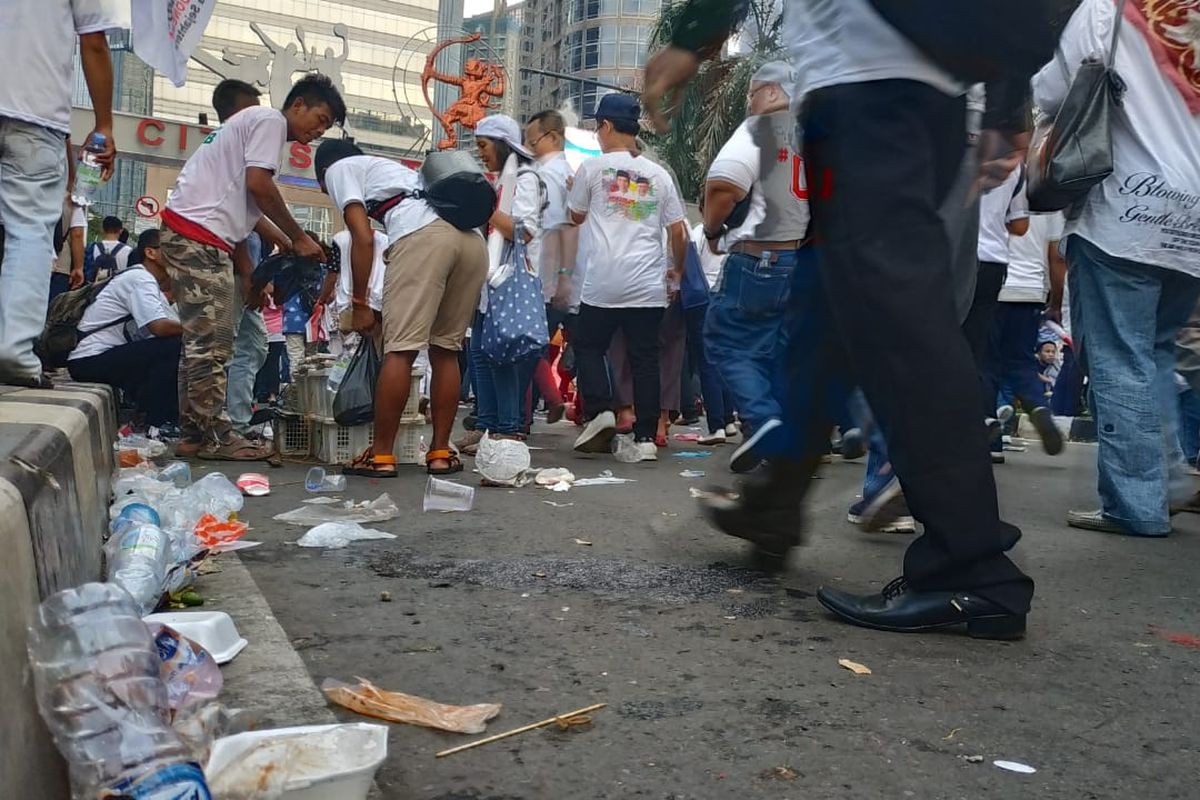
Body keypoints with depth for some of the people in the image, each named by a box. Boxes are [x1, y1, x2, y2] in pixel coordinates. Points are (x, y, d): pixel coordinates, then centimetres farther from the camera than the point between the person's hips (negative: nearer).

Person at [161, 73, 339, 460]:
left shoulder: (253, 121, 28)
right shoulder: (270, 119, -1)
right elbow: (258, 183, -15)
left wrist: (245, 269, 18)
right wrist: (299, 238, -6)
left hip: (190, 235, 10)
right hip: (199, 236, -10)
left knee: (203, 342, 11)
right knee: (212, 343, -9)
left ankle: (194, 433, 14)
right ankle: (214, 435, -7)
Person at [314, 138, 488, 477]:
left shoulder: (338, 169, 20)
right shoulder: (387, 167, 41)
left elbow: (363, 238, 5)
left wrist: (359, 303, 8)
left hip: (424, 235, -7)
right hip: (472, 238, 7)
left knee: (400, 348, -6)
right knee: (445, 349, 12)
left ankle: (381, 456, -3)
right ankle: (440, 452, 13)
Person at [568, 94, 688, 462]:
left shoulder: (592, 167, 0)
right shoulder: (659, 175, 8)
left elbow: (577, 216, 14)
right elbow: (678, 231, 9)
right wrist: (677, 269, 25)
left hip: (602, 283, -2)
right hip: (648, 286, 3)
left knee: (588, 347, 14)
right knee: (645, 359, 5)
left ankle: (600, 411, -4)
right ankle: (646, 438, 4)